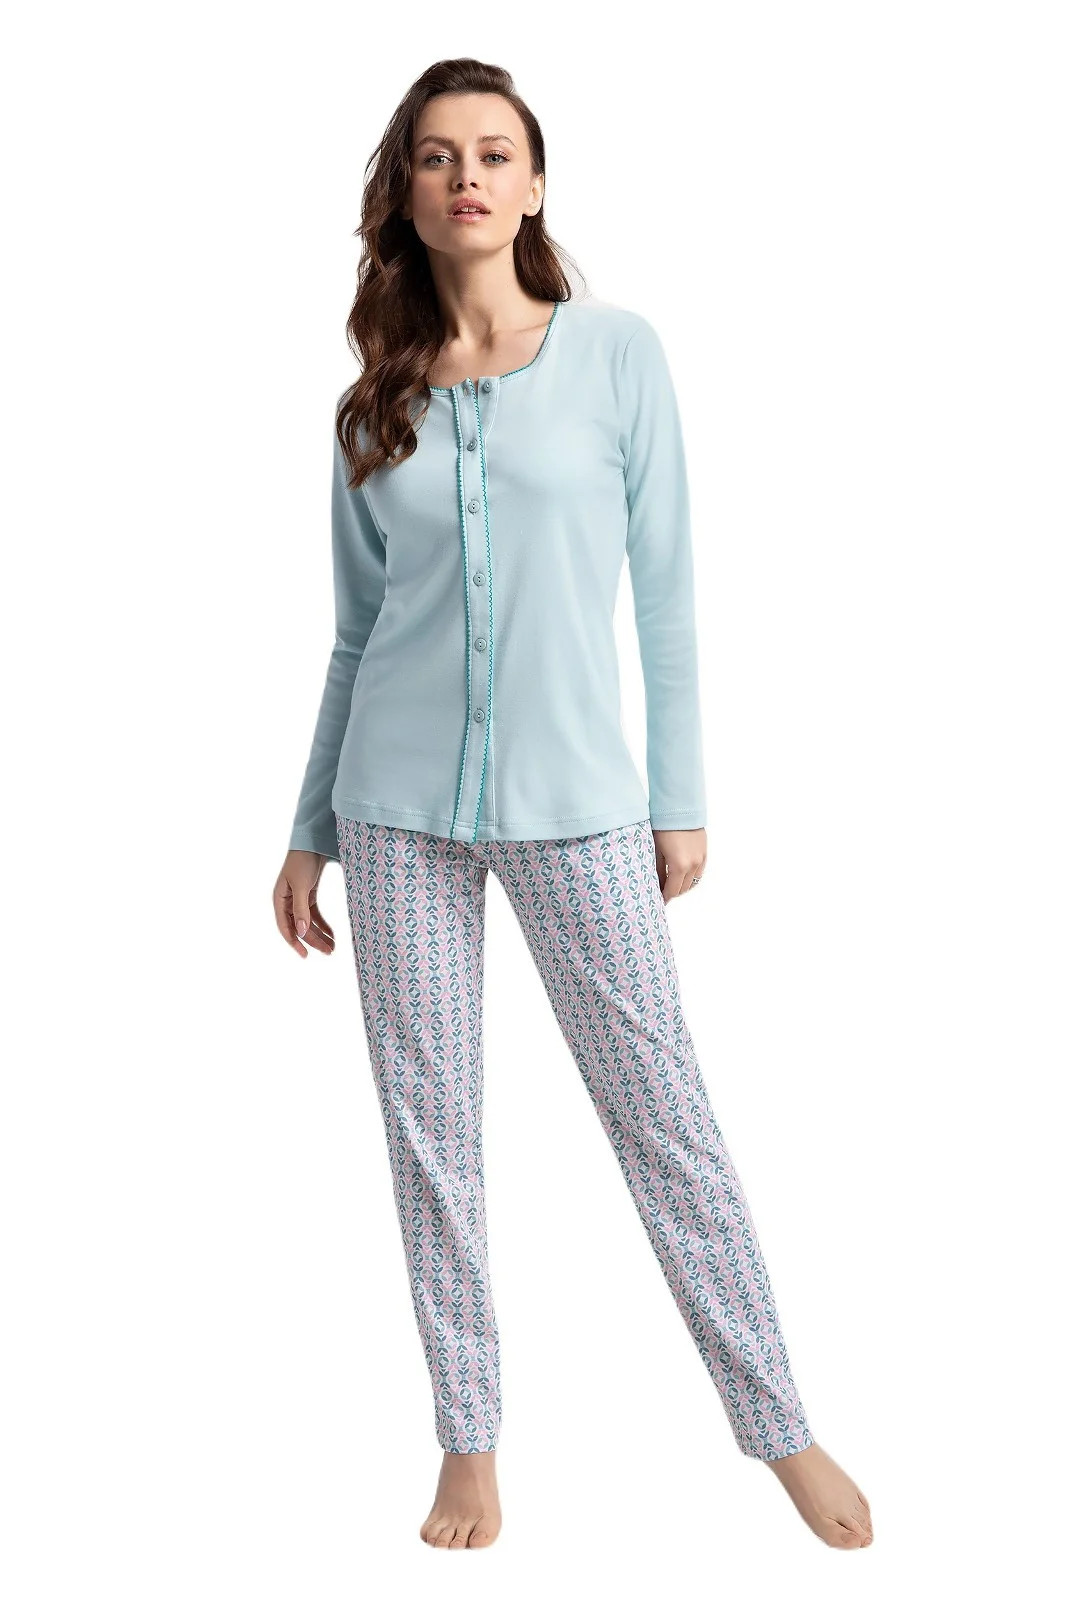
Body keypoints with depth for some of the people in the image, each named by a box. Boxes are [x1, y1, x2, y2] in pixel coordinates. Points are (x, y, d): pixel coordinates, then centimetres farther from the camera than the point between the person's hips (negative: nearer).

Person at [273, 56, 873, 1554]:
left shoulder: (618, 350, -1)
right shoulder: (377, 402, 7)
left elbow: (664, 588, 0)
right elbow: (358, 631, 11)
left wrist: (681, 796, -2)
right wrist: (310, 830, 12)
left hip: (574, 800, -2)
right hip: (400, 807, 3)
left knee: (664, 1113, 1)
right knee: (430, 1131, 6)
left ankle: (781, 1427, 14)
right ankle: (471, 1441, 19)